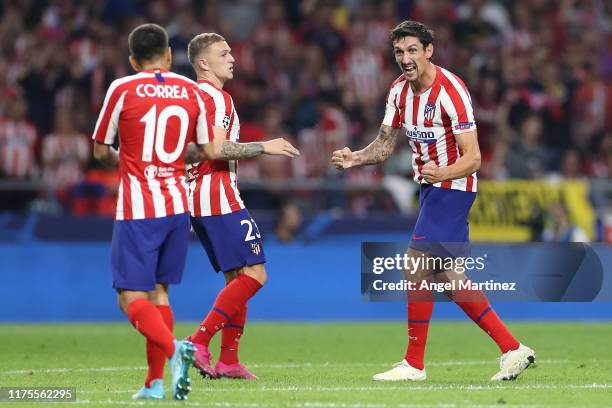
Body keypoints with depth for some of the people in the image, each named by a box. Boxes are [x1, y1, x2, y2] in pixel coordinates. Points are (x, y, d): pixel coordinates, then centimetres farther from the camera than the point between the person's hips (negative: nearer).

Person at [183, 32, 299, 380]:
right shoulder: (216, 97, -11)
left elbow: (191, 151, 24)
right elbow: (217, 148, -22)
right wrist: (264, 147, -15)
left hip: (198, 197, 10)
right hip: (219, 198, -10)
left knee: (237, 277, 14)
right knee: (254, 274, -10)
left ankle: (229, 361, 10)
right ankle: (199, 342, -17)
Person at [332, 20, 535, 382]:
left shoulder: (450, 90, -21)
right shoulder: (400, 90, 3)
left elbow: (473, 158, -24)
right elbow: (385, 144, 9)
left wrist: (441, 173, -42)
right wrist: (355, 159, -10)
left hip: (452, 187, -9)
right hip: (430, 187, 9)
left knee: (416, 269, -11)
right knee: (449, 278, 9)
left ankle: (414, 364, -1)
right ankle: (513, 349, 12)